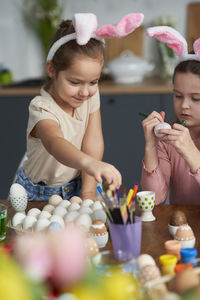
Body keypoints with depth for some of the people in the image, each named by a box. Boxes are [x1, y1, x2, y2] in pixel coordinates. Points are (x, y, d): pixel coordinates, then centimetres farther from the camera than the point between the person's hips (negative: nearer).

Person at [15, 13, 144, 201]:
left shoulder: (91, 95, -9)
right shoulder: (43, 109, -28)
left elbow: (93, 143, -12)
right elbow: (54, 143, -48)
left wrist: (88, 193, -18)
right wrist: (89, 163, -67)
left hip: (76, 186, 4)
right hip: (40, 192, -4)